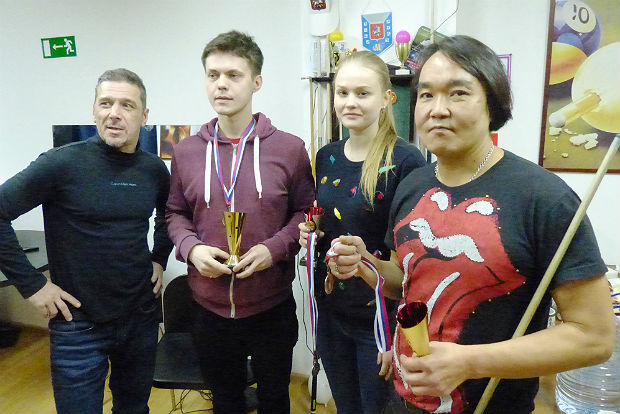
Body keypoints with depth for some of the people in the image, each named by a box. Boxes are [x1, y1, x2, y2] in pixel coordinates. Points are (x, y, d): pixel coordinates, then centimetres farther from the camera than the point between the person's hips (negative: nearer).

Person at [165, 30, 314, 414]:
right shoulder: (186, 151, 0)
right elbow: (176, 213, 10)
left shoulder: (289, 148, -8)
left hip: (272, 306, -2)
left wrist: (275, 247, -16)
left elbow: (305, 211, 0)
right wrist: (191, 248, -10)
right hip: (211, 306, 2)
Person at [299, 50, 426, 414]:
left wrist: (398, 334, -16)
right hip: (331, 312, 6)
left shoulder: (405, 161, -16)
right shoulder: (327, 157, 3)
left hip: (381, 316, -5)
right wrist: (308, 233, -5)